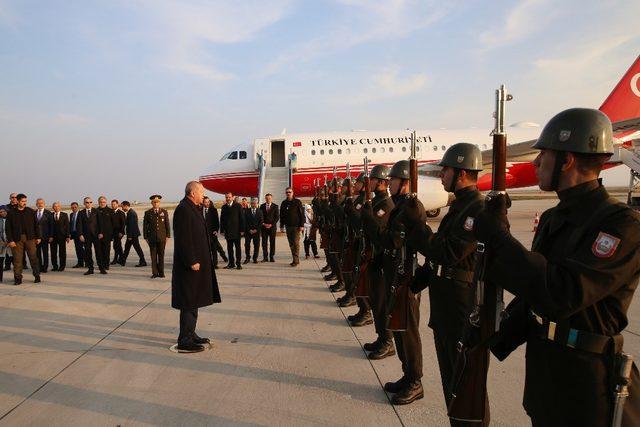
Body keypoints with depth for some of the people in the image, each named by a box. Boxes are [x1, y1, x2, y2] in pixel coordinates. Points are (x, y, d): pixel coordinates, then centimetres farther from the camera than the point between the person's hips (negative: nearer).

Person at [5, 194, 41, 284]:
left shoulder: (31, 211, 7)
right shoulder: (11, 213, 3)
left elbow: (36, 225, 8)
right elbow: (8, 227, 2)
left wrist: (38, 237, 4)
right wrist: (10, 240, -5)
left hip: (30, 238, 0)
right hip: (17, 239, 0)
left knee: (33, 257, 0)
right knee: (17, 259, 1)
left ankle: (37, 276, 8)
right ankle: (18, 278, 8)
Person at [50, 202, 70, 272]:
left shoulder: (64, 215, 6)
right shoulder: (50, 215, 6)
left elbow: (67, 226, 3)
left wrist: (68, 236, -3)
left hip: (62, 236, -1)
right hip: (53, 236, 1)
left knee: (62, 252, 3)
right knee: (53, 252, 3)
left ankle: (62, 266, 10)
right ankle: (55, 266, 12)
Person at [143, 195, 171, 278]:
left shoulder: (164, 212, 6)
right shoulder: (148, 213, 4)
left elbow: (167, 225, 6)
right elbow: (145, 226, 6)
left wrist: (167, 236, 1)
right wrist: (146, 237, 2)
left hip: (162, 238, 0)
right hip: (152, 238, 0)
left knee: (161, 255, 4)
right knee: (153, 256, 2)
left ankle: (161, 272, 12)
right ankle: (154, 273, 9)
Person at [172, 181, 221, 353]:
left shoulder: (192, 209, 15)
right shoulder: (183, 210, -17)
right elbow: (184, 239, -22)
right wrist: (192, 261, -22)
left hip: (197, 262, 10)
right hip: (190, 265, -10)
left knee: (193, 302, 17)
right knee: (189, 304, -3)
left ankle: (191, 335, 28)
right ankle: (184, 342, 5)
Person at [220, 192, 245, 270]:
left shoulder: (238, 206, -1)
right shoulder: (224, 207, 9)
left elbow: (242, 218, -3)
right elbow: (222, 219, 11)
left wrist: (242, 230, -8)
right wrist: (222, 230, 3)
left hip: (236, 230, -3)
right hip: (228, 231, 3)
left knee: (237, 247, 1)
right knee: (229, 248, 6)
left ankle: (238, 263, 6)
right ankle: (231, 263, 13)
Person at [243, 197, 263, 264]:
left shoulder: (260, 211, 7)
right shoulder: (246, 211, 4)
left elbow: (261, 222, 2)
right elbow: (245, 221, 0)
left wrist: (256, 229, -8)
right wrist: (249, 230, -9)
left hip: (257, 231, 1)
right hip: (248, 231, 0)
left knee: (256, 245, 0)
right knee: (247, 245, -4)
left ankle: (255, 258, 8)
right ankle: (247, 258, 5)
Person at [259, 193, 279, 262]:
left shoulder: (275, 206, 3)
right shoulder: (262, 206, 9)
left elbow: (277, 217, -1)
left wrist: (271, 224, -10)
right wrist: (263, 223, -6)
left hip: (272, 226, -2)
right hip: (264, 226, 2)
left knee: (272, 242, 0)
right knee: (264, 242, 0)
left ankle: (272, 257, 5)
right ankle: (265, 257, 4)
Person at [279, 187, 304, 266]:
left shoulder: (297, 202, -3)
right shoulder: (284, 203, 10)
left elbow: (302, 214, -6)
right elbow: (281, 215, 16)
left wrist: (302, 225, -12)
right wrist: (282, 225, 11)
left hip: (296, 226, -5)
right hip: (288, 226, 5)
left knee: (296, 243, -8)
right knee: (291, 243, 7)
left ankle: (296, 260, -5)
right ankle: (295, 260, 13)